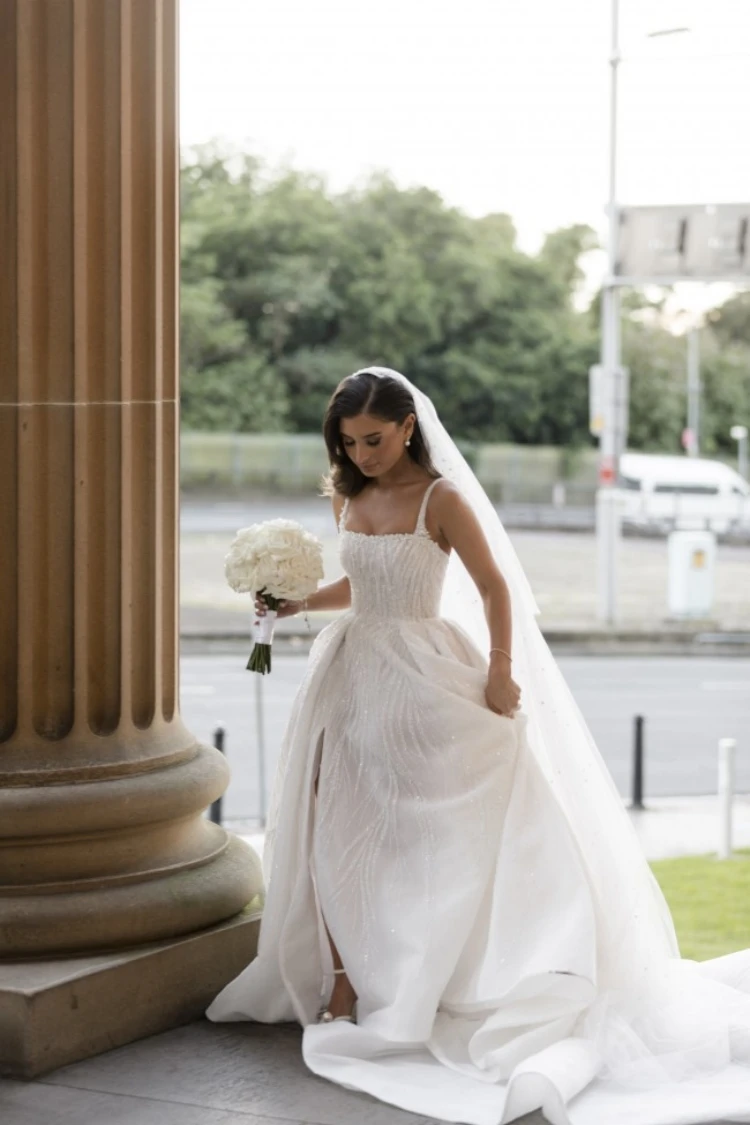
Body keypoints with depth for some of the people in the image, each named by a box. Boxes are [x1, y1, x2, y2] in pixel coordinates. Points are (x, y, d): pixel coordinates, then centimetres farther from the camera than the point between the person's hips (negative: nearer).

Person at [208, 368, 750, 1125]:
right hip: (355, 671, 6)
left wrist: (501, 673, -12)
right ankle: (342, 985, 9)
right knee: (338, 829, 2)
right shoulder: (347, 496, 7)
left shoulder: (441, 499, -11)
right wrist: (295, 604, 11)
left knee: (434, 829, -2)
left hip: (425, 679, -6)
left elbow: (494, 588, -9)